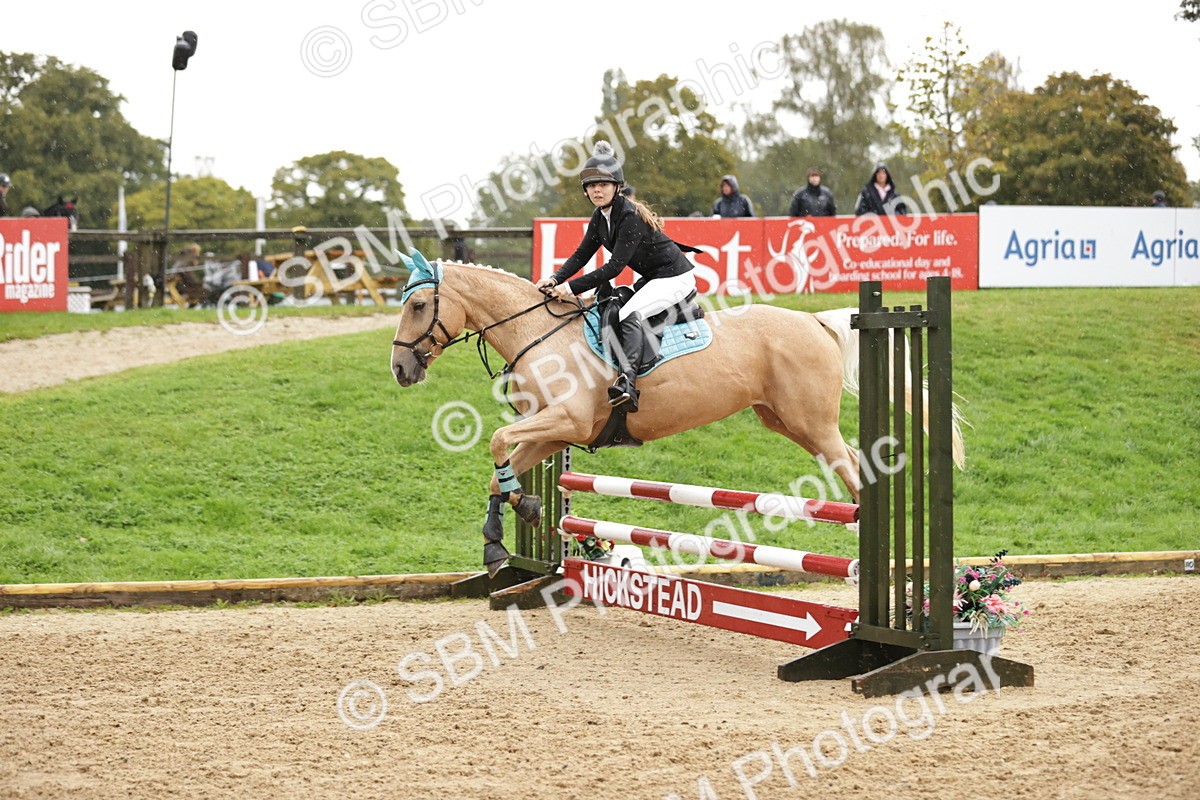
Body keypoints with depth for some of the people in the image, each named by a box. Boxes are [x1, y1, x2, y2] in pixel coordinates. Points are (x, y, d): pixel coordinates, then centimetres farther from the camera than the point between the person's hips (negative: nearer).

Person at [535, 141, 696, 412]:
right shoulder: (600, 217, 3)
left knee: (629, 314, -32)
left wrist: (572, 287, -31)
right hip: (651, 279, 11)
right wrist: (556, 279, -15)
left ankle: (628, 380, -48)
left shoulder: (630, 217, -25)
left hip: (674, 278, -11)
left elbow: (614, 267, -29)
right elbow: (582, 254, 3)